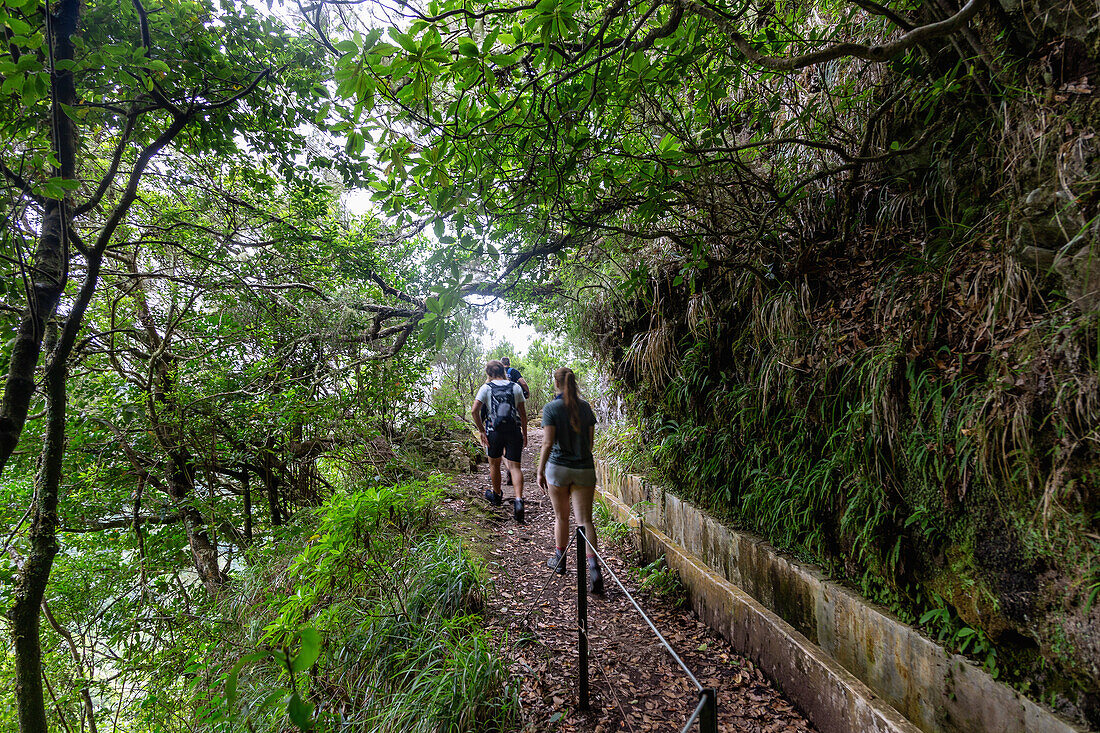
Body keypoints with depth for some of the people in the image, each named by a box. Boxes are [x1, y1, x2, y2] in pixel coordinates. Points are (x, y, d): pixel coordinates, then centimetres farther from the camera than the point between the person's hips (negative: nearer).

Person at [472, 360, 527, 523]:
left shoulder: (486, 388, 0)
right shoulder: (515, 387, 7)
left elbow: (474, 411, -10)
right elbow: (523, 413, 6)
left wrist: (481, 431, -4)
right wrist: (524, 433, 13)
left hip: (494, 431, -1)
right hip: (514, 431, 1)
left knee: (494, 464, 19)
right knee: (515, 466, 1)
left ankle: (497, 495, 36)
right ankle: (518, 499, -18)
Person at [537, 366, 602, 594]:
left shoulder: (551, 408, -9)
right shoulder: (585, 406, 4)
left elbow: (548, 443, -14)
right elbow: (591, 440, 8)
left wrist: (540, 471, -6)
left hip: (558, 467, -2)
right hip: (585, 468, 3)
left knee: (561, 517, 15)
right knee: (585, 520, 1)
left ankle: (559, 560, 33)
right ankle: (594, 567, -13)